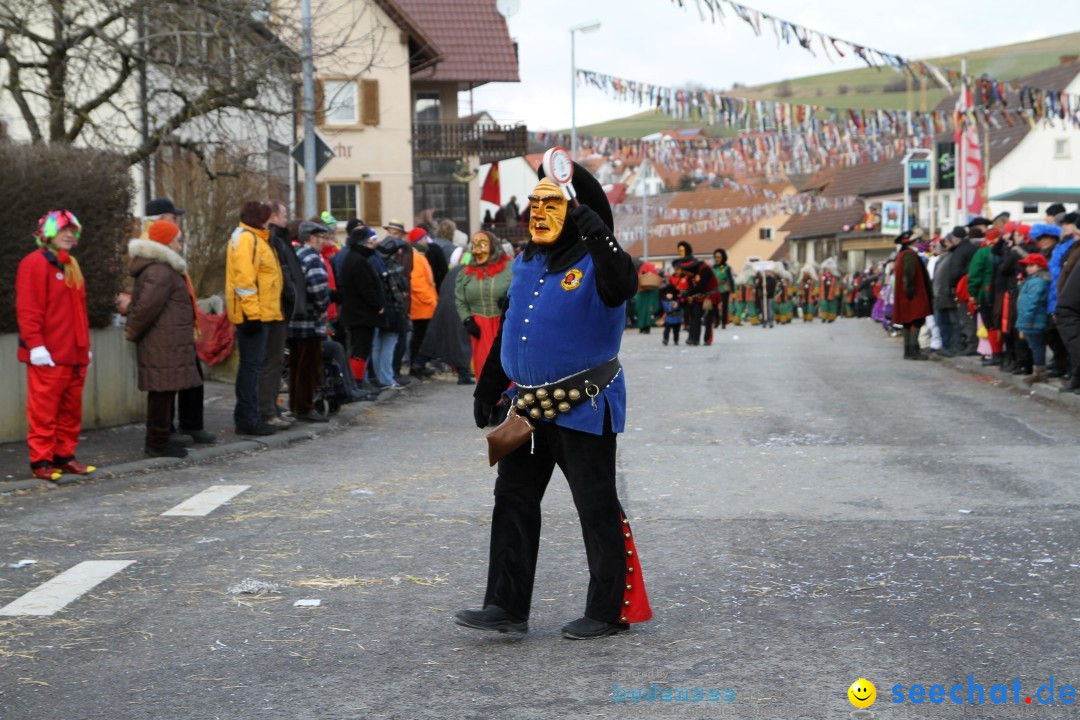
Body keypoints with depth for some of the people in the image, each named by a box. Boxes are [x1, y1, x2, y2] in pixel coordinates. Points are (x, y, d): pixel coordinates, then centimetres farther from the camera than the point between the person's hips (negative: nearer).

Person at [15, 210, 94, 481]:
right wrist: (36, 344, -19)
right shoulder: (35, 264, -6)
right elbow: (27, 309, -13)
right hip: (48, 356, -8)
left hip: (74, 355, 8)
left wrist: (85, 345, 20)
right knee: (44, 410, -5)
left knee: (71, 410, 10)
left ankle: (64, 456, 18)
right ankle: (41, 461, -1)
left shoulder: (71, 266, 21)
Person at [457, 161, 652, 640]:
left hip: (583, 409, -7)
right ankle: (506, 606, 13)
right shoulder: (526, 264, 12)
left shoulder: (593, 261, -10)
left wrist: (596, 233, -41)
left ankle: (610, 610, 11)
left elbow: (623, 286, -35)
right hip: (527, 404, 8)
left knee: (597, 508, 1)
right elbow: (507, 330, 20)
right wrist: (487, 389, 21)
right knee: (513, 499, 7)